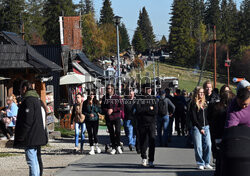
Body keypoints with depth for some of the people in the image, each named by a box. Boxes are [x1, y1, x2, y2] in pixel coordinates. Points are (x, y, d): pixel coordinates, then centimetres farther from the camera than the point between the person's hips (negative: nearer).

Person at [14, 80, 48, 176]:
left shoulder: (28, 100, -14)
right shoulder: (36, 99, 16)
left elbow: (27, 120, -20)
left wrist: (20, 137, -17)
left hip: (30, 138, -10)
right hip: (38, 136, 10)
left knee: (32, 161, -10)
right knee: (36, 160, 16)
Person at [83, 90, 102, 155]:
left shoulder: (96, 102, 5)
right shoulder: (85, 103, 3)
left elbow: (99, 110, 1)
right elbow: (83, 111, 3)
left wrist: (92, 105, -8)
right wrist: (89, 115, -9)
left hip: (95, 119, 0)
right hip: (88, 120, 0)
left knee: (95, 133, -6)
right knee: (90, 134, 1)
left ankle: (96, 146, 18)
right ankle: (92, 149, 7)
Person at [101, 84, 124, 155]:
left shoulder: (118, 97, 0)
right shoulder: (104, 98, 8)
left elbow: (121, 107, -6)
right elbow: (102, 108, 8)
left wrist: (112, 110, -14)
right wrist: (107, 111, -13)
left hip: (116, 117, -3)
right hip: (108, 118, 3)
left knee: (118, 131, -15)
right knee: (111, 133, 6)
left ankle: (118, 146, 3)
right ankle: (113, 147, 15)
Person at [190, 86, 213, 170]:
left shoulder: (205, 103, 15)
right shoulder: (194, 104, -1)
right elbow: (194, 118, -6)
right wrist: (200, 128, -10)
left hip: (206, 127, 5)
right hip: (197, 128, -5)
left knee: (208, 145, -2)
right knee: (198, 147, -5)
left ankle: (207, 163, 8)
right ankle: (200, 164, 3)